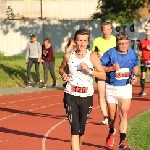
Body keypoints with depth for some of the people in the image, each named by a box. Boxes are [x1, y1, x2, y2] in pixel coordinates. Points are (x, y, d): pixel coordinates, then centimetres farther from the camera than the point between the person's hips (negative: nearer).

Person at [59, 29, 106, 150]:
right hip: (71, 95, 0)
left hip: (86, 96, 0)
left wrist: (89, 71, -22)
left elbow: (103, 76, -7)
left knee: (82, 127, 13)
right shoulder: (68, 56, 1)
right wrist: (63, 74, -1)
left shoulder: (92, 56, -5)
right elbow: (61, 68, 21)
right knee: (74, 127, -12)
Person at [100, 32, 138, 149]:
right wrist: (111, 68, -24)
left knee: (124, 113, -10)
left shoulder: (133, 54, -2)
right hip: (111, 88, -1)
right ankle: (111, 132, 42)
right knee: (112, 115, 10)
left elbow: (135, 66, 16)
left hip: (126, 87, 1)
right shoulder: (110, 53, -12)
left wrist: (135, 75, -3)